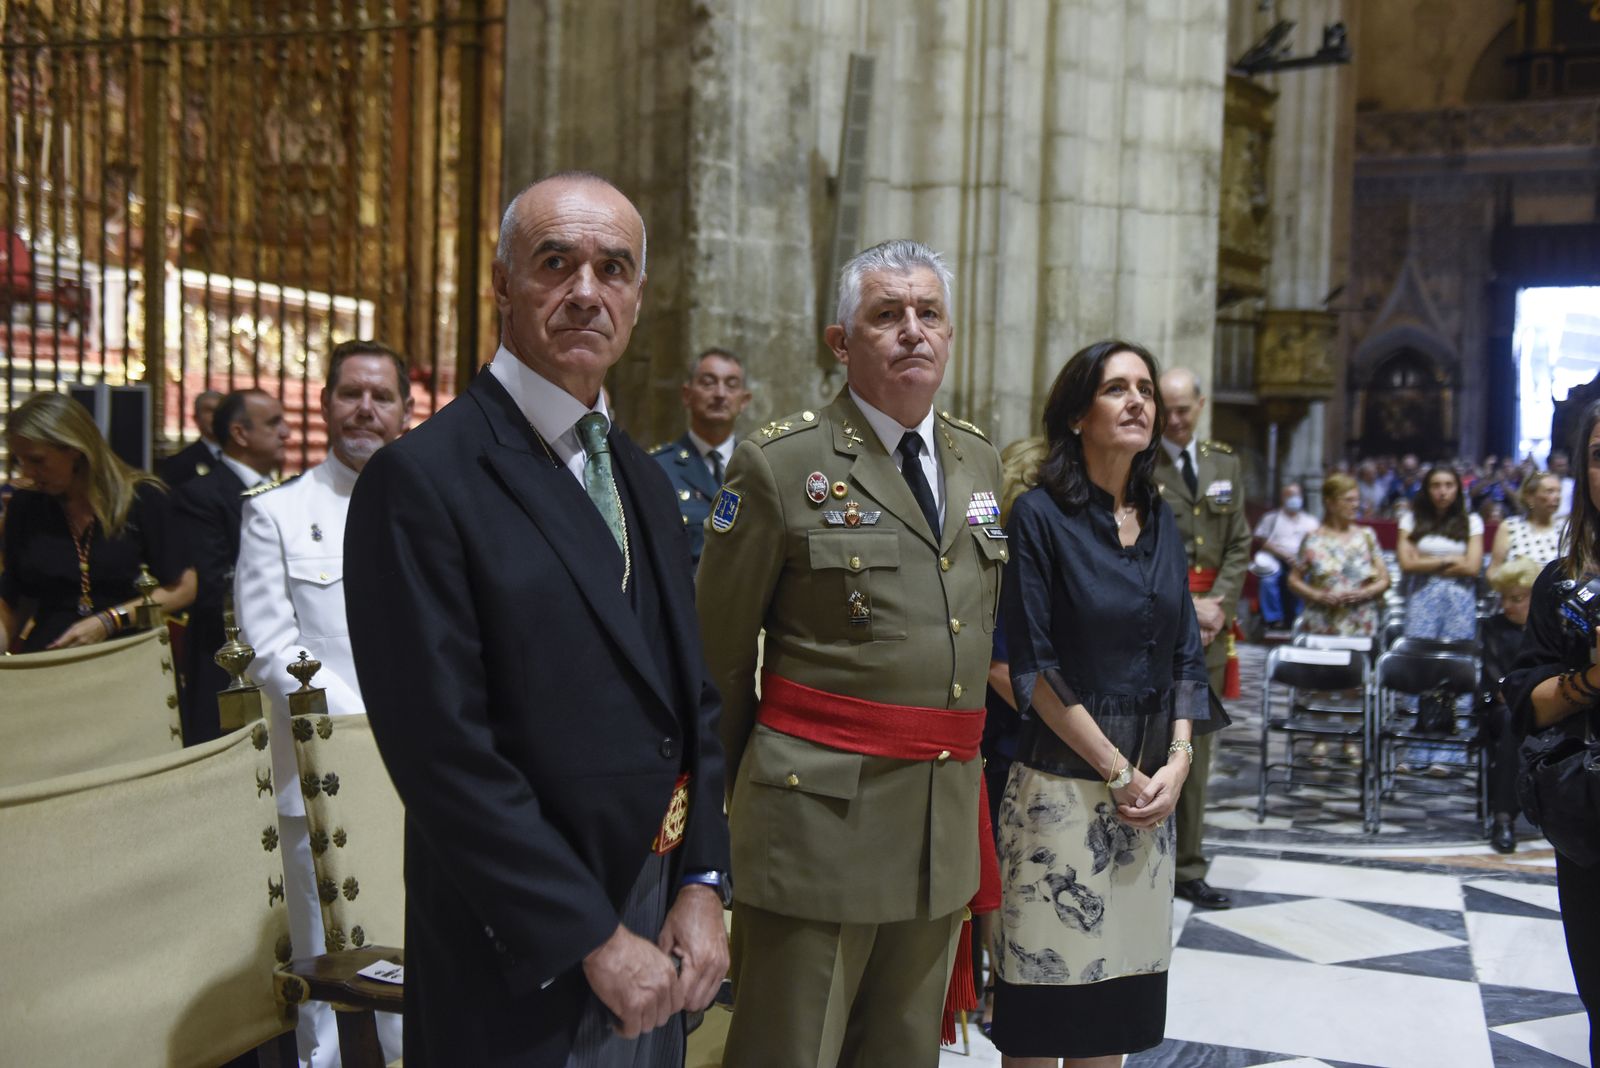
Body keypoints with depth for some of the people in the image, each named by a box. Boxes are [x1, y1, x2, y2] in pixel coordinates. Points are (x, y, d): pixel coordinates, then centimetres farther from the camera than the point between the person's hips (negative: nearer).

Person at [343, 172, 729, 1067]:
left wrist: (702, 885, -1)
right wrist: (596, 941, -16)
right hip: (521, 965, -6)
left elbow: (692, 698, 10)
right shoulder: (423, 479, -15)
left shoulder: (644, 481, 9)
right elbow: (445, 752, -19)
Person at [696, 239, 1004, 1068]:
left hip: (944, 824, 6)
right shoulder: (778, 464, -8)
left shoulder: (979, 461, 11)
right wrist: (743, 794, 5)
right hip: (820, 811, -6)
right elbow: (718, 654, -3)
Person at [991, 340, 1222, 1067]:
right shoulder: (1041, 516, -8)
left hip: (1150, 786, 5)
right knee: (1046, 977, 3)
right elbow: (1033, 668, -11)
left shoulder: (1160, 520, 10)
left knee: (1118, 983, 11)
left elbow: (1184, 655, 10)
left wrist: (1176, 764, -4)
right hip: (1064, 782, -5)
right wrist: (1118, 771, -11)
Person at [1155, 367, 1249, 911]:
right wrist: (1180, 606, -13)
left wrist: (1219, 605, -3)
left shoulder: (1225, 464, 13)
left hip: (1209, 620, 5)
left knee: (1197, 748, 10)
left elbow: (1239, 546, 12)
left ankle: (1188, 868, 19)